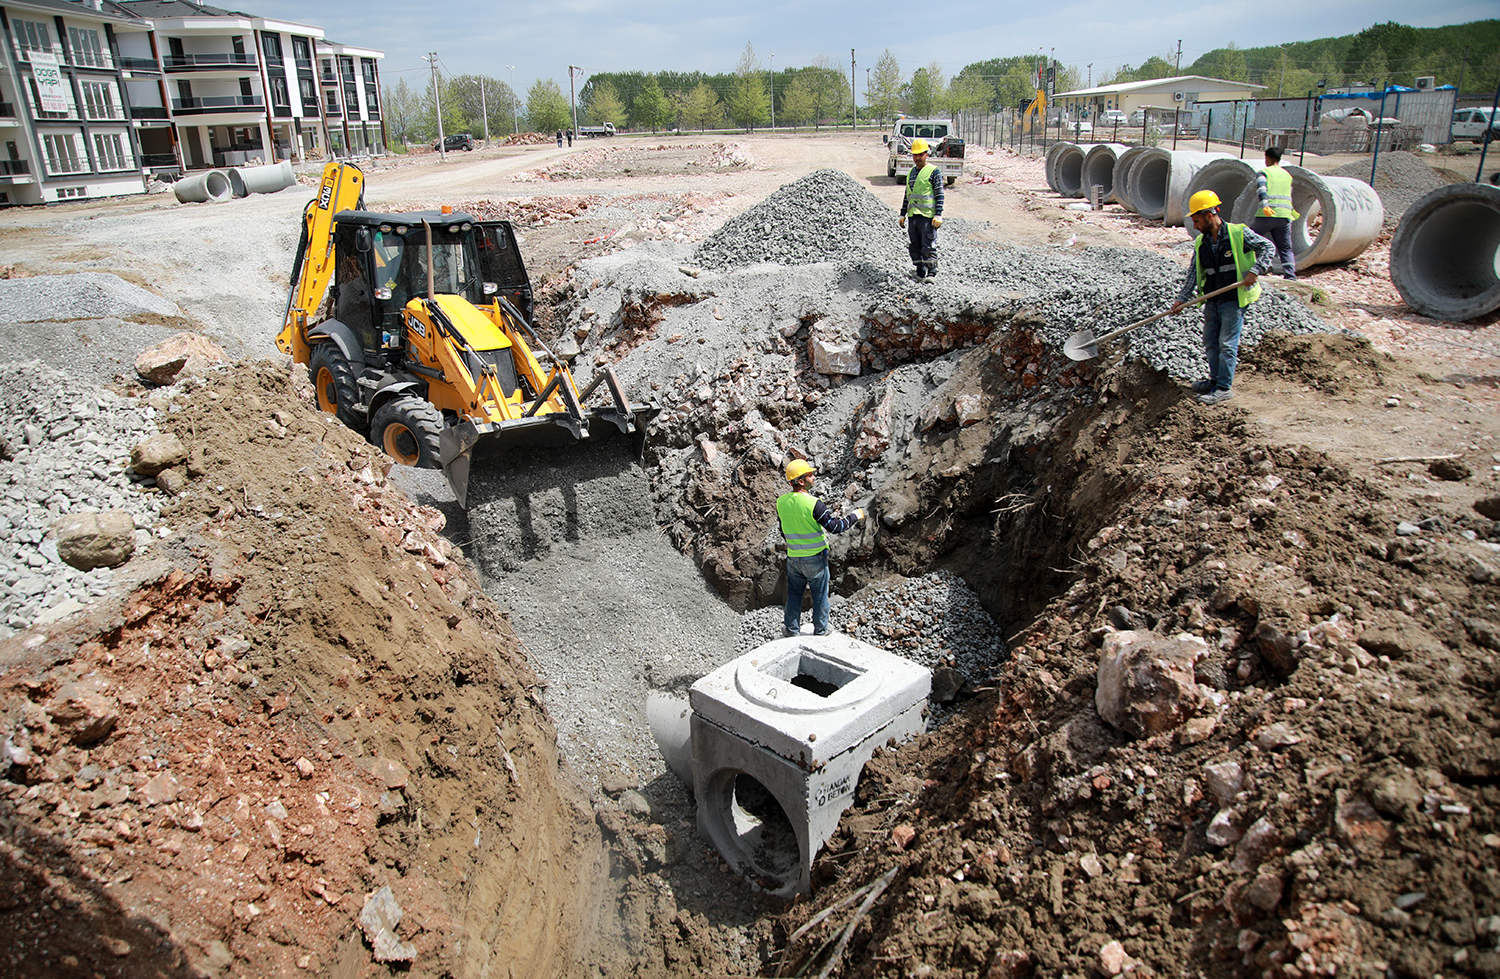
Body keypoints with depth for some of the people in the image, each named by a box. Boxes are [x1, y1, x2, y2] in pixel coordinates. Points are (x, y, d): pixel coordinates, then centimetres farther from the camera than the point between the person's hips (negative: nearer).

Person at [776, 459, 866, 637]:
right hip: (815, 558, -4)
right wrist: (855, 516, -5)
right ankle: (820, 630, 26)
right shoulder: (813, 504, -23)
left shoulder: (781, 502, -5)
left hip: (793, 557, 5)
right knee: (820, 595, 13)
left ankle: (791, 629, 29)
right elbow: (835, 527, -19)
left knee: (794, 594, 19)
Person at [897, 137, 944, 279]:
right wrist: (902, 214, 20)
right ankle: (920, 271, 20)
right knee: (914, 245, 9)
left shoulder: (934, 172, -3)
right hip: (912, 215, 7)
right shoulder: (911, 172, 17)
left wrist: (938, 215, -14)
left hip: (928, 215, -7)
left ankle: (932, 271, 4)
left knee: (928, 245, -8)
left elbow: (939, 195, -7)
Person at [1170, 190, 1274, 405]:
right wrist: (1182, 298, -2)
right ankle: (1215, 379, 28)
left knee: (1227, 343, -4)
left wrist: (1255, 271, -17)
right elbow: (1194, 273, 6)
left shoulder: (1239, 233, -8)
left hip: (1234, 300, -6)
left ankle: (1223, 388, 2)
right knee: (1210, 342, 12)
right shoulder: (1200, 243, 7)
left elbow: (1267, 247, -3)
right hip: (1212, 301, 6)